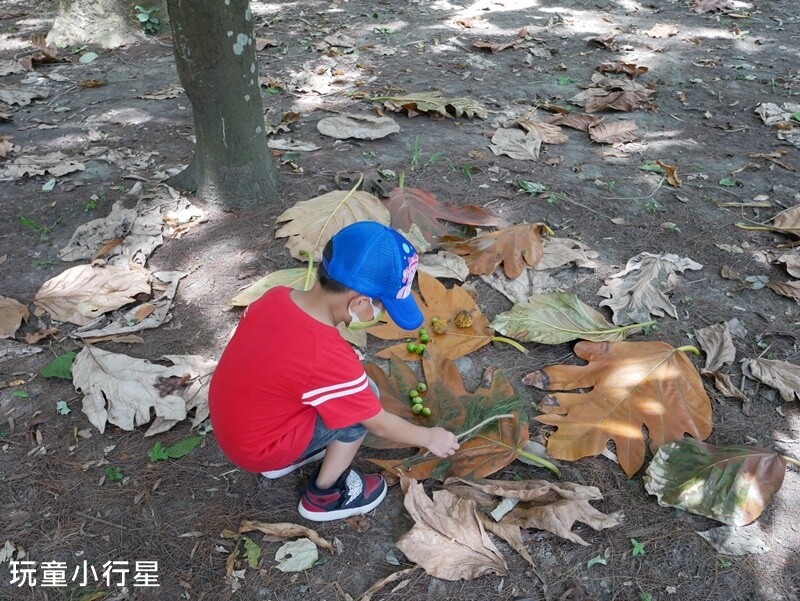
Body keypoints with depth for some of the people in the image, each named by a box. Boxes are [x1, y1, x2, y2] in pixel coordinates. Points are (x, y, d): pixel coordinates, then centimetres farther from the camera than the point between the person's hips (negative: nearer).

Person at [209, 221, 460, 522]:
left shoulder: (275, 295, -13)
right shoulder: (330, 359, -32)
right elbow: (379, 424, -16)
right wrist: (430, 437, 1)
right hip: (259, 449, -7)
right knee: (366, 393, -7)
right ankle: (324, 495, 10)